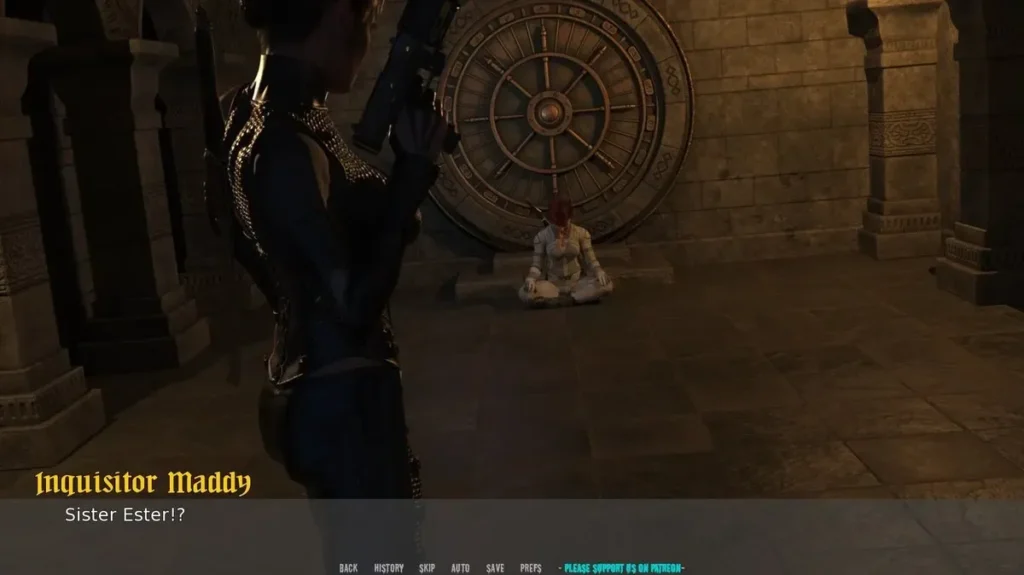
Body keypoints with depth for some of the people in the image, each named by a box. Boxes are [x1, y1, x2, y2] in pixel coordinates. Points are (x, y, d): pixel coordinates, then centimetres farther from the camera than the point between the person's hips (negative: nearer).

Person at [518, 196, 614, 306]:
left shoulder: (581, 233, -4)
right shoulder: (542, 236, -7)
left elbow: (590, 259, 0)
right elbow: (537, 263, -3)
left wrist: (598, 271, -22)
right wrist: (531, 278, -25)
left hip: (576, 283, 1)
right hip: (552, 284, -1)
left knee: (606, 284, -28)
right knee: (524, 293, -32)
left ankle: (556, 299, -23)